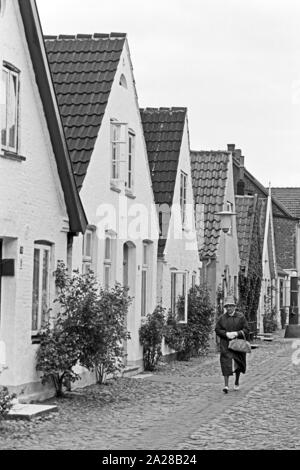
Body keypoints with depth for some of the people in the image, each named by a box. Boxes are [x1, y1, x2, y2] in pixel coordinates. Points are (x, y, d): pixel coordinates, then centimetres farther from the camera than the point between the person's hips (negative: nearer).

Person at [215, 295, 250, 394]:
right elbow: (217, 330, 2)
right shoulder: (222, 318, 3)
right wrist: (226, 334, -14)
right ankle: (226, 385, -14)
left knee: (238, 364, 10)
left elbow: (246, 330, -2)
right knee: (226, 364, -12)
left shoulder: (241, 317, 0)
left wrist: (237, 333, -17)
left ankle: (237, 382, 32)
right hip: (225, 345, 0)